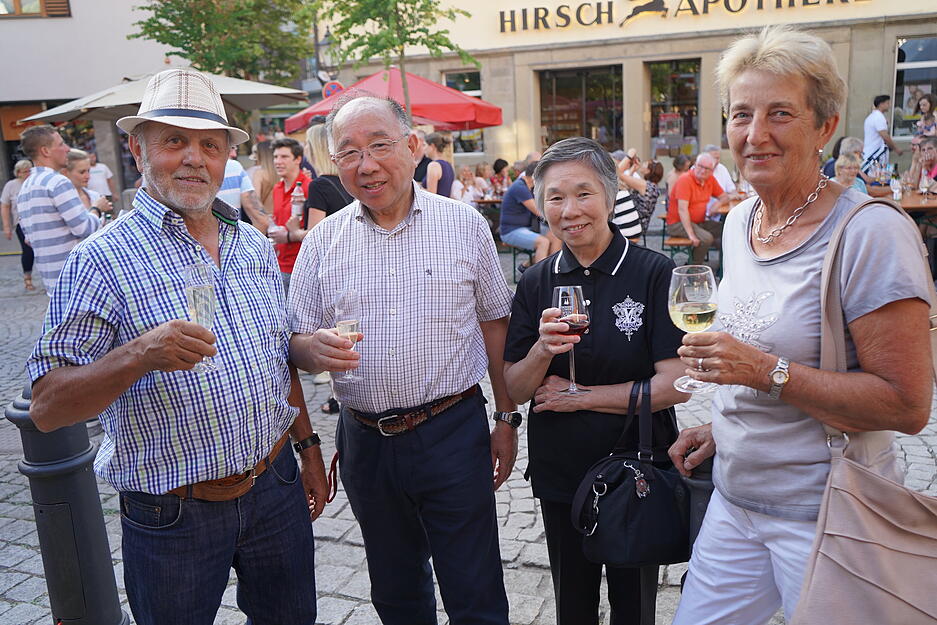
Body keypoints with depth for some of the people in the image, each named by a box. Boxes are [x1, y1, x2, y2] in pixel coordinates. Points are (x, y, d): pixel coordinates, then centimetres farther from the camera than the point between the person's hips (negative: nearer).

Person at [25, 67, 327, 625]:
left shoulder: (255, 246, 5)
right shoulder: (104, 260, -13)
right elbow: (47, 407, -16)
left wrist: (308, 445, 15)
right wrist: (138, 355, -32)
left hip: (277, 488, 5)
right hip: (173, 515, -5)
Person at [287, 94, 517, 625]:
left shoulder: (465, 224, -1)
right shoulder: (322, 241, 3)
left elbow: (494, 323, 4)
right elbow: (297, 343, 4)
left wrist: (506, 420, 4)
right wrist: (316, 348, -20)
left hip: (453, 434, -2)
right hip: (365, 439, 3)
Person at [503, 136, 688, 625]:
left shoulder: (655, 273, -13)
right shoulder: (536, 282, -2)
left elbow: (674, 384, -18)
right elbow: (515, 391, -3)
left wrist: (578, 396, -14)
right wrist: (543, 350, -23)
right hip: (559, 475, 3)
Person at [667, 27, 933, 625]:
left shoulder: (871, 232, -17)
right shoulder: (740, 222, 5)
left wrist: (768, 372, -26)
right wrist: (723, 428, 9)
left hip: (828, 514, -6)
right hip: (735, 501, 7)